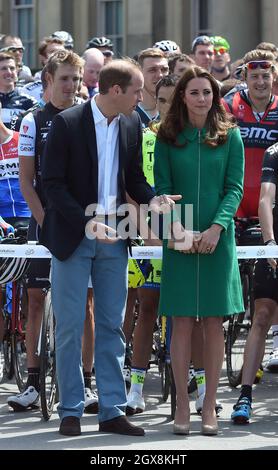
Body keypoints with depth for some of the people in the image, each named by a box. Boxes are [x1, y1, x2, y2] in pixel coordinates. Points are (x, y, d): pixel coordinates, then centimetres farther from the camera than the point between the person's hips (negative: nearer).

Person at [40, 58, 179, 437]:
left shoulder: (131, 125, 5)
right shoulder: (67, 123, -11)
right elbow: (52, 183, -12)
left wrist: (152, 198, -7)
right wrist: (86, 220, -21)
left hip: (114, 238, 5)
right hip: (72, 236, -5)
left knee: (112, 326, 7)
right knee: (70, 327, 0)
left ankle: (112, 411, 11)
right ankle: (70, 411, 8)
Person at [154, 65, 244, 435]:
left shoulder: (229, 136, 4)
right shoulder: (168, 138, 5)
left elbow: (235, 188, 0)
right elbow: (162, 187, 2)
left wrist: (216, 228, -13)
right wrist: (174, 225, -14)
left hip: (218, 239, 0)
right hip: (179, 240, 0)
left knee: (214, 322, 2)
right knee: (182, 322, -1)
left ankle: (210, 405, 8)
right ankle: (182, 404, 6)